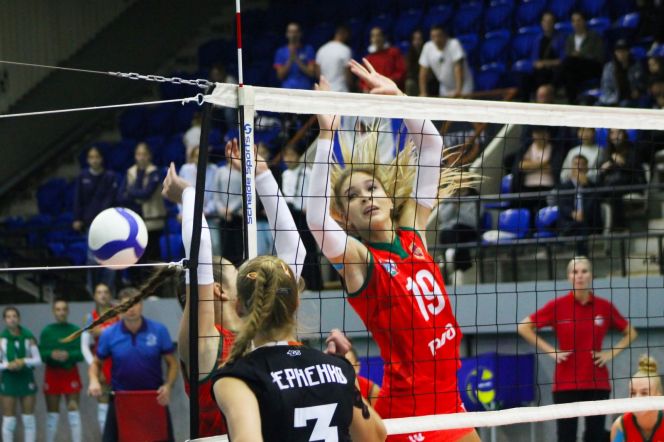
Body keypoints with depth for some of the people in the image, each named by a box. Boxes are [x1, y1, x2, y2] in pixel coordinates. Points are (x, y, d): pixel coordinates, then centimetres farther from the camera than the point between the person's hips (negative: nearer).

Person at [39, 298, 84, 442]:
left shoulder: (75, 330, -2)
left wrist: (69, 355, -23)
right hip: (52, 374, 1)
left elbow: (82, 353, -6)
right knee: (52, 413, 8)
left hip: (71, 373, -1)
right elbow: (40, 354, -2)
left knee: (73, 410, -3)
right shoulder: (46, 331, 0)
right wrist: (51, 354, -22)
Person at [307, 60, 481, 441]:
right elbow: (317, 218, -29)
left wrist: (395, 94, 2)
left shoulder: (412, 233, 7)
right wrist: (327, 134, -28)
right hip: (407, 407, -7)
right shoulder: (358, 260, -8)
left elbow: (431, 145, 12)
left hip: (449, 399, 7)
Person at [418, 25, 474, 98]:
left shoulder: (454, 44, -21)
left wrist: (458, 90, -35)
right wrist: (423, 93, -9)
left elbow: (458, 67, -28)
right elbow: (423, 71, -3)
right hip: (445, 90, 5)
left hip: (462, 86, -5)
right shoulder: (427, 47, -7)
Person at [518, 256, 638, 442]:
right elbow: (524, 327, 3)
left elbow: (630, 333, 15)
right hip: (565, 383, -2)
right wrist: (551, 351, -4)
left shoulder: (604, 306, 2)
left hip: (597, 383, 2)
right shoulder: (557, 306, -3)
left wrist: (611, 353, 0)